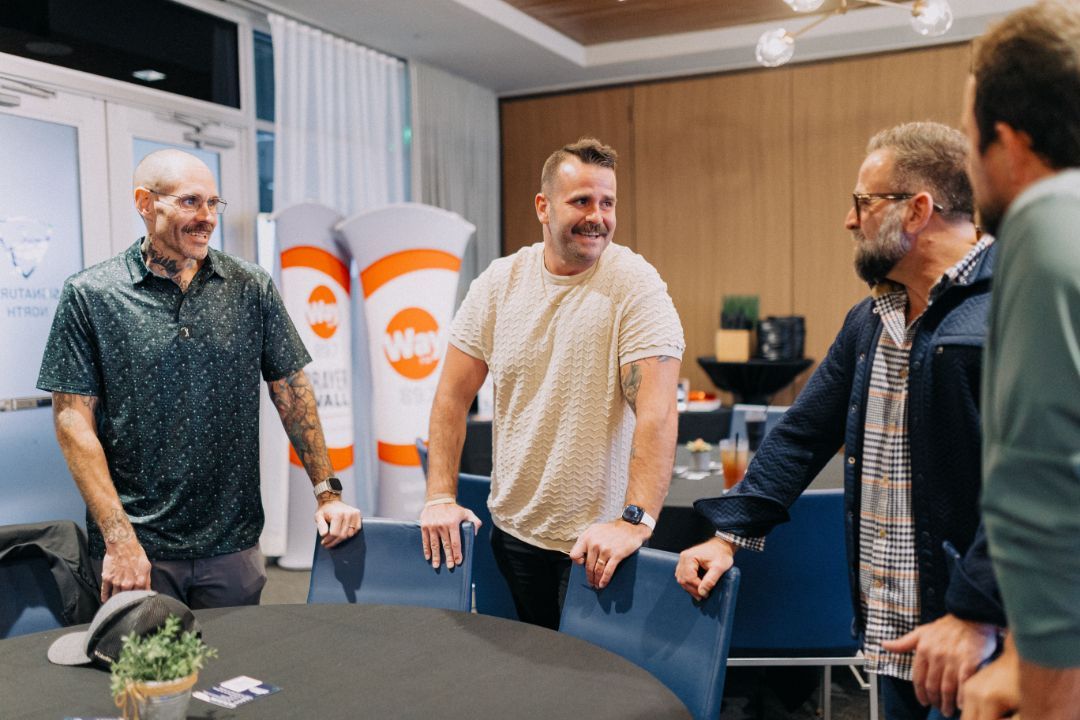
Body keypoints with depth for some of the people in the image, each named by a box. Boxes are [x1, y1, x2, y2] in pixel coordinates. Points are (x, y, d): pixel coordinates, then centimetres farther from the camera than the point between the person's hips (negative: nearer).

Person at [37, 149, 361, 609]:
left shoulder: (251, 289, 3)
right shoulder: (89, 295, -3)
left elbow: (292, 391, 6)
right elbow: (74, 418, -6)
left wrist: (327, 491, 0)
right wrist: (118, 538, -12)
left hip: (233, 543, 2)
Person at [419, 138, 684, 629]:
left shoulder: (636, 287, -12)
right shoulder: (499, 282, 0)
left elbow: (656, 412, -20)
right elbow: (453, 396, 2)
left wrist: (636, 521, -28)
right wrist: (440, 496, -4)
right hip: (511, 532, 4)